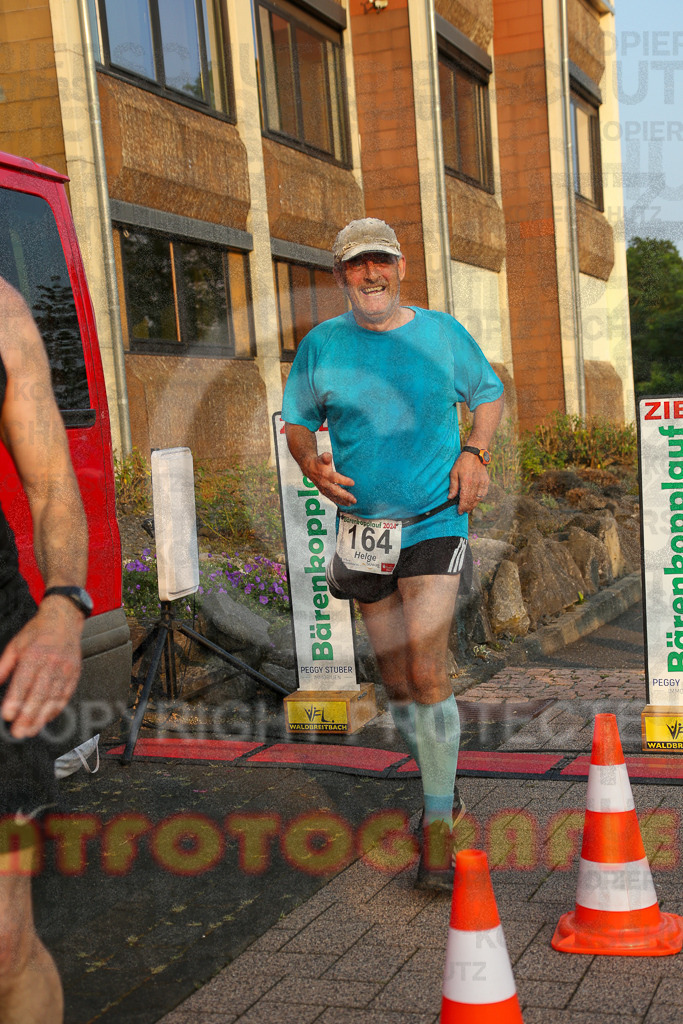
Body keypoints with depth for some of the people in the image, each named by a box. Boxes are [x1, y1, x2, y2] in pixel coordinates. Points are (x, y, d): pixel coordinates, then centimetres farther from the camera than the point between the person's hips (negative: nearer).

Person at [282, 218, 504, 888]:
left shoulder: (441, 332, 3)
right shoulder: (321, 345, 3)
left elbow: (489, 392, 16)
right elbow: (297, 422, 13)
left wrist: (475, 453, -2)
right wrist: (312, 465, -9)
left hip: (434, 524, -2)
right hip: (363, 531, 3)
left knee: (426, 671, -14)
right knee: (396, 682, 10)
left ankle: (440, 829, -3)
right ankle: (442, 791, 34)